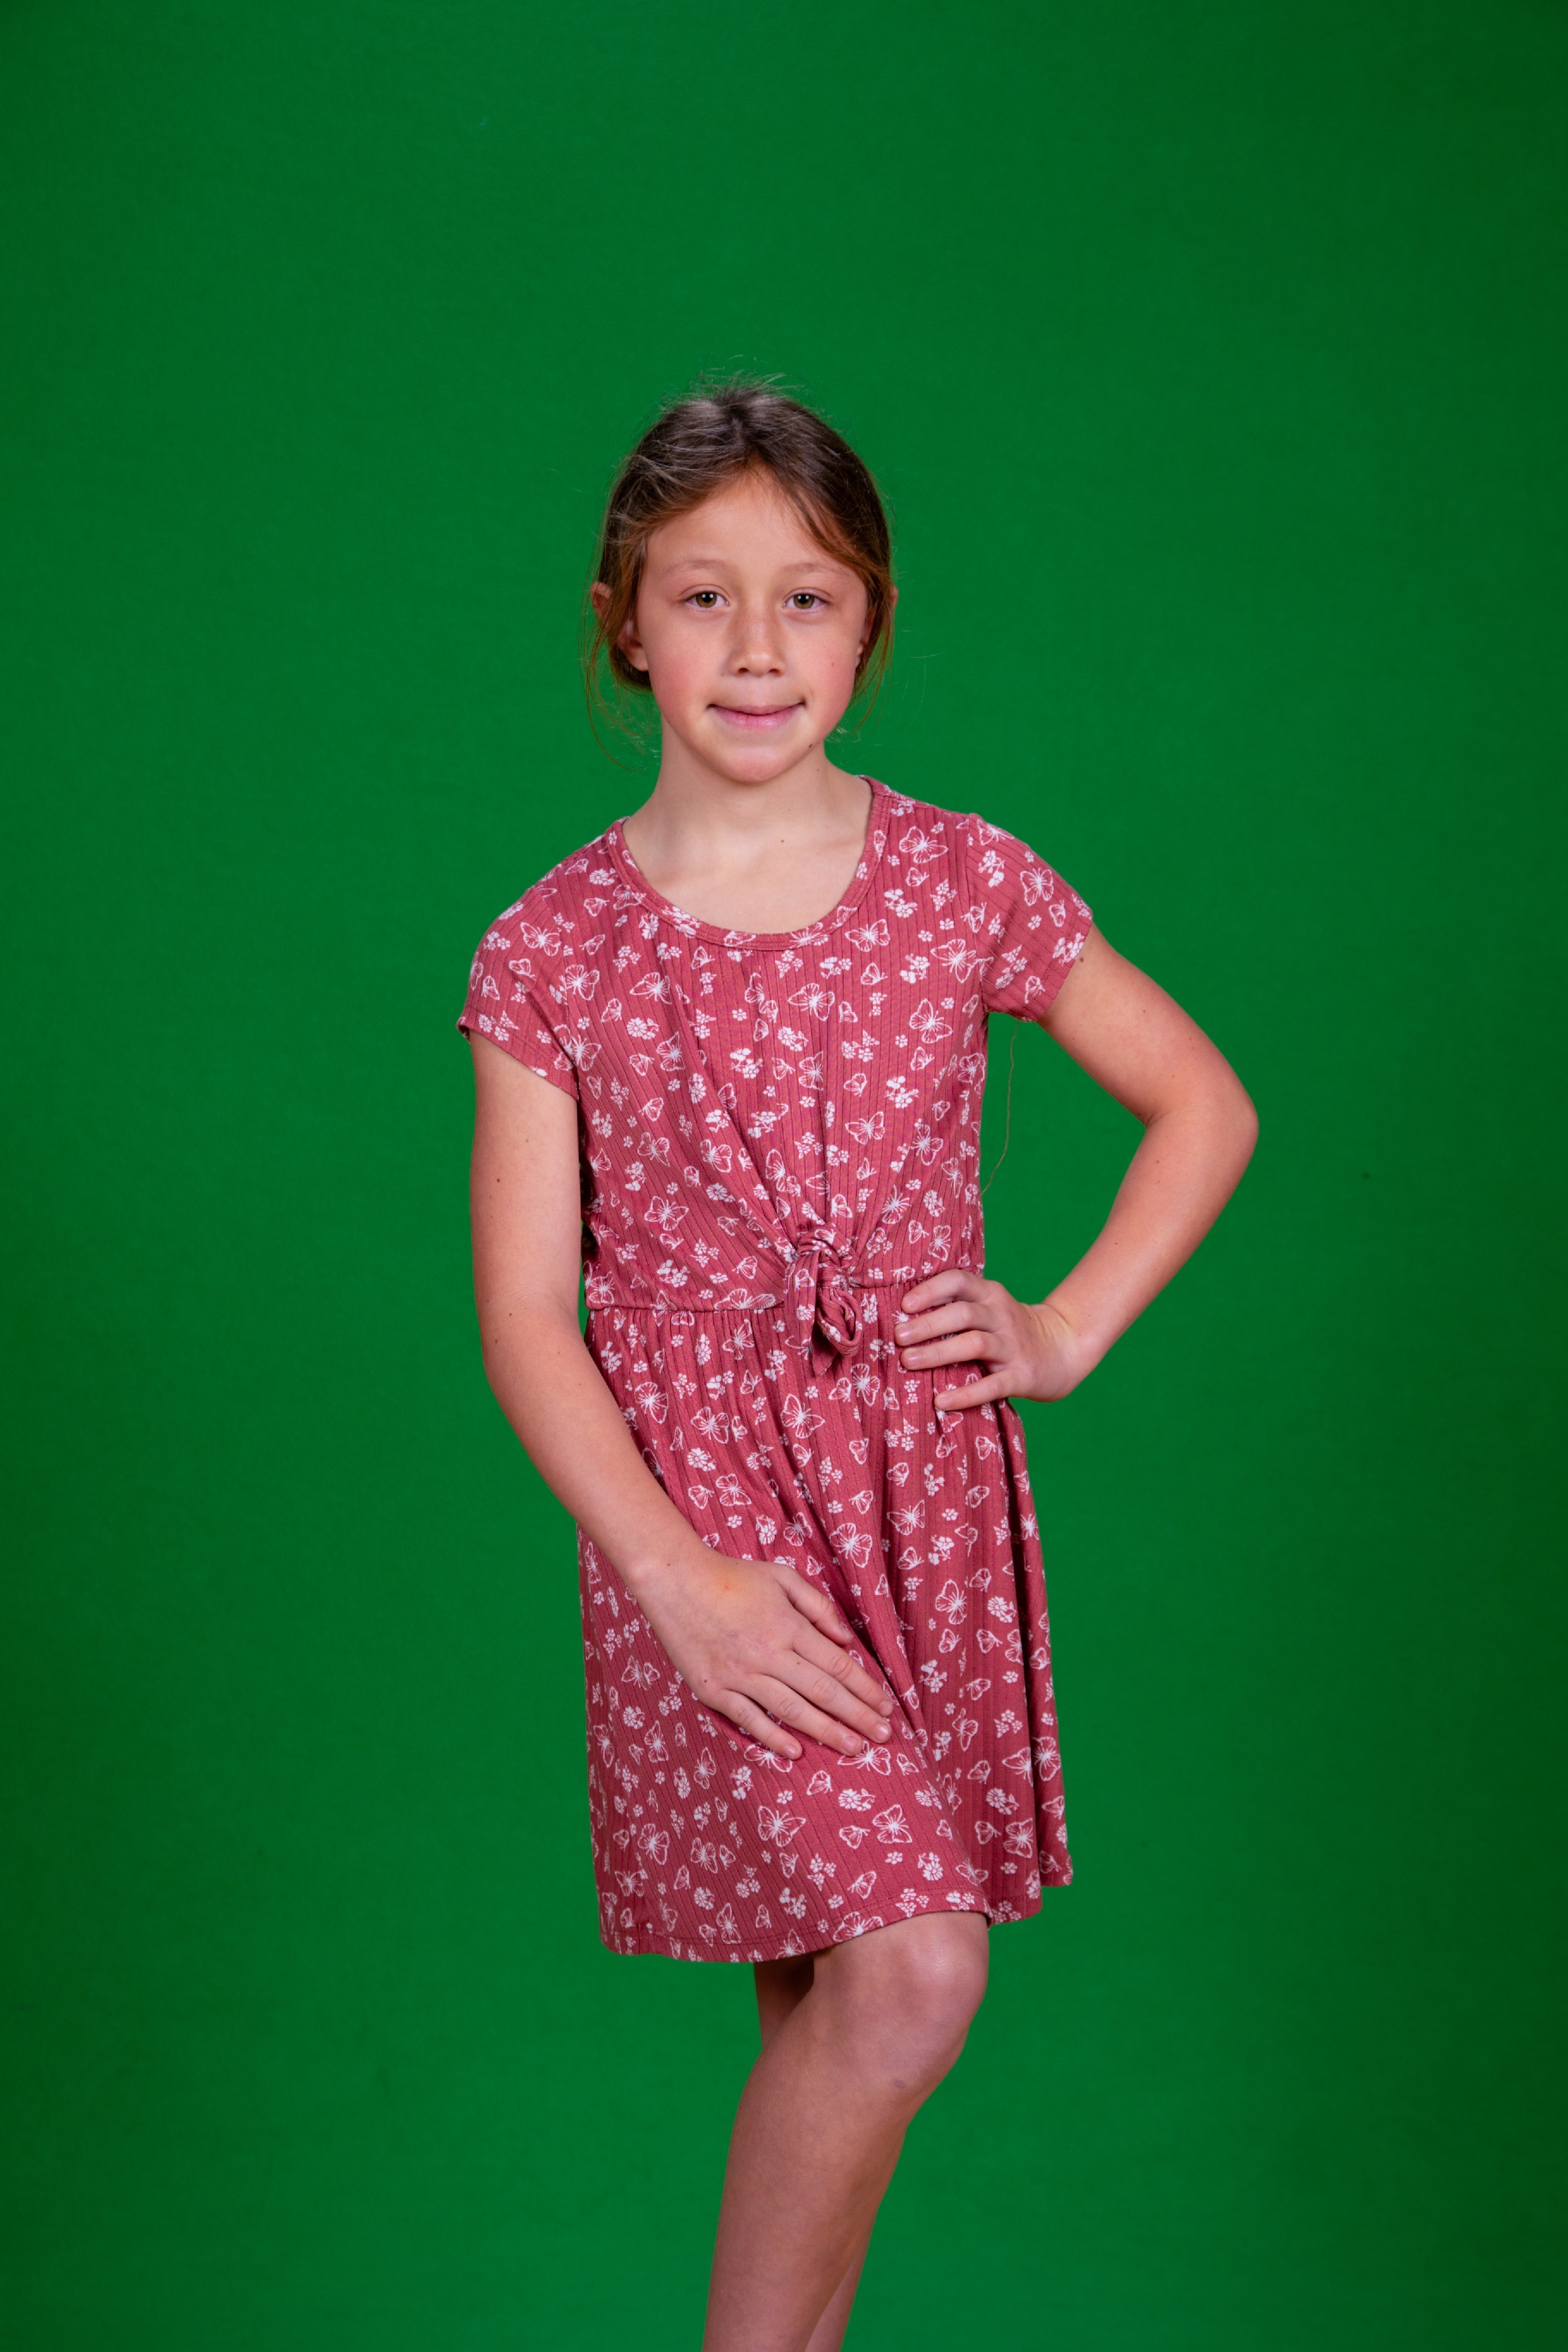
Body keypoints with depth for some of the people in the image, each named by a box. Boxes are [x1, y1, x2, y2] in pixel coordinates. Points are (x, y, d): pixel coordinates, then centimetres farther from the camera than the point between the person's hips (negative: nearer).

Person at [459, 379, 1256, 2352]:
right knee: (909, 1980, -14)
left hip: (928, 1475, 3)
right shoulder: (557, 949, -4)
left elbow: (1205, 1105, 12)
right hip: (699, 1495, -2)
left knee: (829, 1992, 11)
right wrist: (677, 1577, -15)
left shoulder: (968, 888, 0)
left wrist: (1073, 1329, 1)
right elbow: (525, 1317, -5)